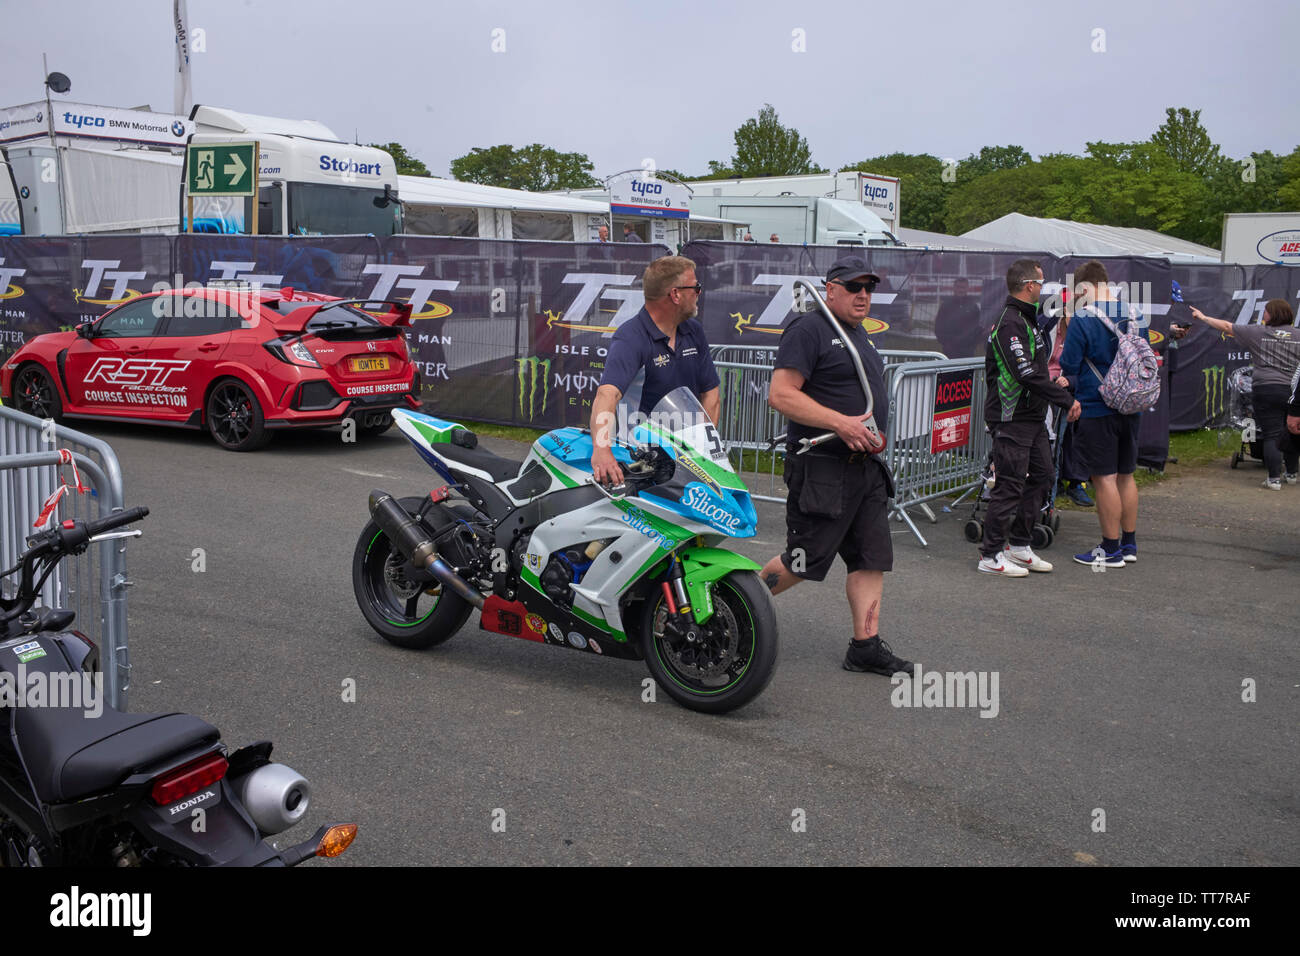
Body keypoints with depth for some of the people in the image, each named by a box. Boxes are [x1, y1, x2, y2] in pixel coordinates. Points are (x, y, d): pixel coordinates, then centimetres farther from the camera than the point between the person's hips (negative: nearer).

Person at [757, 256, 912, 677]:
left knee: (872, 558, 5)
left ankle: (866, 645, 11)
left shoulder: (859, 334, 19)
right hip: (822, 467, -9)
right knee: (805, 560, -3)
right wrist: (840, 423, -24)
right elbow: (780, 394, -20)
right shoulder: (809, 330, -10)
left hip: (867, 466, 9)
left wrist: (872, 434, 15)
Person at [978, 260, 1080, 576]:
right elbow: (1028, 374, -24)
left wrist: (1051, 378, 9)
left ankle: (1019, 545, 21)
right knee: (1010, 485, -6)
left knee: (1043, 475, 13)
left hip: (1031, 416, 10)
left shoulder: (1026, 319, 16)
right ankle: (991, 555, 2)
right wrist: (1067, 400, -20)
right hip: (1011, 418, -10)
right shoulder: (1009, 323, -18)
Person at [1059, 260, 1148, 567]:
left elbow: (1069, 368, -10)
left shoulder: (1083, 320, -13)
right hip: (1131, 408, 7)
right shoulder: (1135, 316, 7)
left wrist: (1067, 390, 9)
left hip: (1096, 409, -7)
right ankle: (1129, 543, 23)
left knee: (1104, 478, -2)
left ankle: (1111, 549, 3)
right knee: (1126, 475, 15)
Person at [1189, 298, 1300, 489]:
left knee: (1271, 435, -3)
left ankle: (1274, 479, -7)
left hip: (1266, 389, -3)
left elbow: (1227, 327, 7)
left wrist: (1203, 317, 16)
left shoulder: (1258, 333, 0)